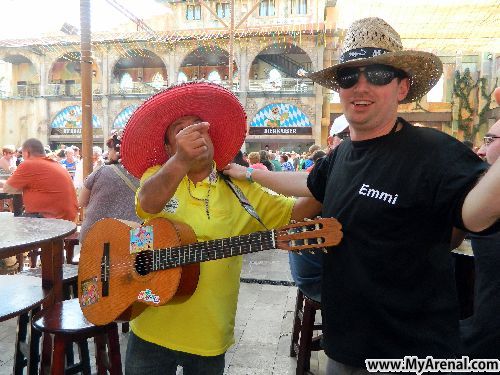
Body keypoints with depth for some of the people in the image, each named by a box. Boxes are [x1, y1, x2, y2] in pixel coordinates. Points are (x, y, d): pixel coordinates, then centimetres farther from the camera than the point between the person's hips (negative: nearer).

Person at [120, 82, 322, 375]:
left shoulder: (240, 192, 0)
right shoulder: (158, 176, -4)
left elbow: (295, 212, -2)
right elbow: (148, 202, -26)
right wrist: (182, 161, -46)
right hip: (152, 330, 0)